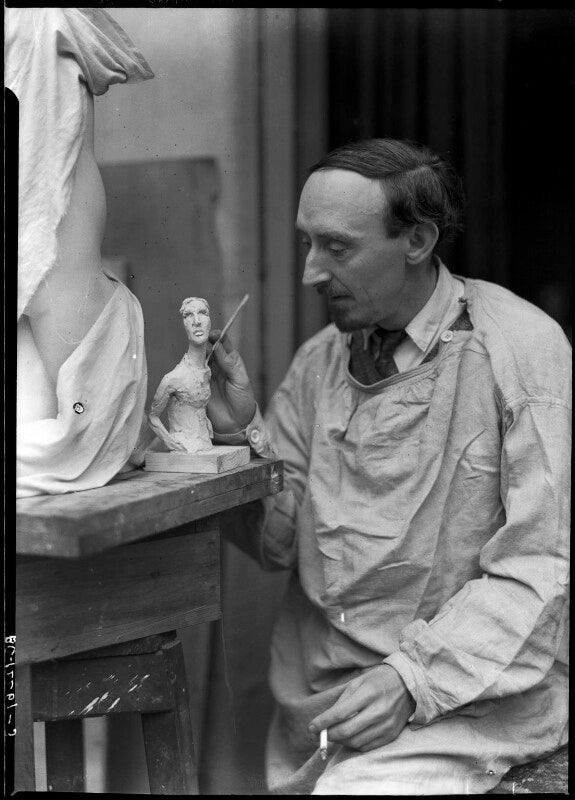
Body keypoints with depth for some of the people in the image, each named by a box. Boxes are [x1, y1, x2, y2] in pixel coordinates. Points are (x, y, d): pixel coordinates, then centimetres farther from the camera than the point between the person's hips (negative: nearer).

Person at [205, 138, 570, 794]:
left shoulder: (521, 347, -10)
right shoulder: (319, 360, 7)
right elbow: (280, 542, 6)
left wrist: (415, 679, -20)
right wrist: (239, 433, -9)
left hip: (477, 687, -5)